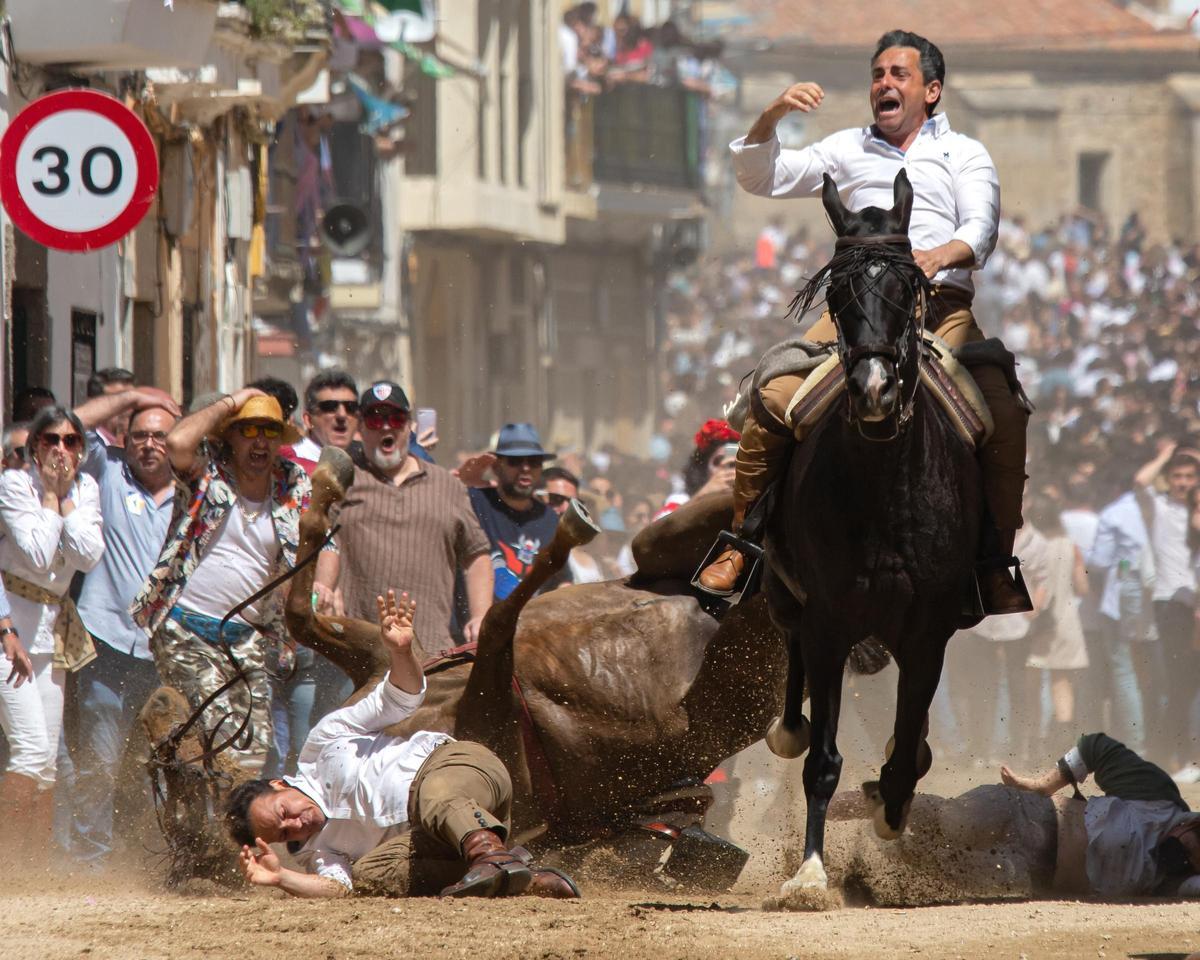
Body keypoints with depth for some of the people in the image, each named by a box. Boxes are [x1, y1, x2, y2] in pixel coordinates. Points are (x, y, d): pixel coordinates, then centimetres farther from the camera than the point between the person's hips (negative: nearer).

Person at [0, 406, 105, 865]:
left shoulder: (86, 488, 7)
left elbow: (88, 557, -6)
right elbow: (38, 555, -20)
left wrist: (66, 498, -8)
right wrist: (50, 496, -13)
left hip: (53, 625, 7)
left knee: (46, 759, 6)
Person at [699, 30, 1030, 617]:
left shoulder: (964, 155, 18)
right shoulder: (848, 151, 24)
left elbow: (980, 229, 1)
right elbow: (760, 179, 18)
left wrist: (941, 254, -22)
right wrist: (772, 117, -1)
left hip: (941, 308, -1)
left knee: (1005, 414, -26)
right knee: (774, 399, -22)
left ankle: (997, 565, -18)